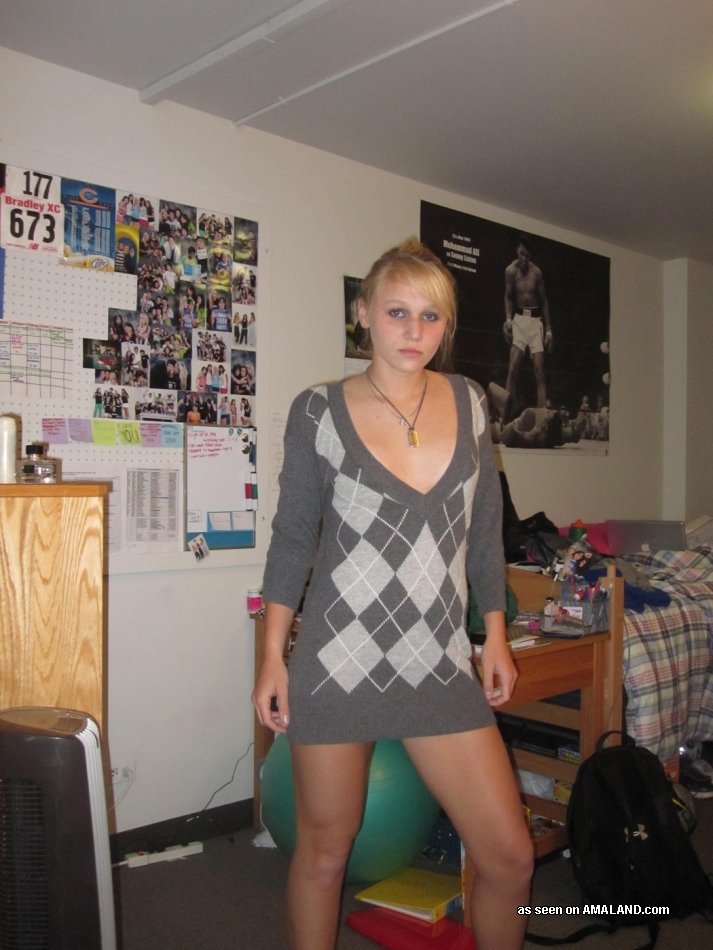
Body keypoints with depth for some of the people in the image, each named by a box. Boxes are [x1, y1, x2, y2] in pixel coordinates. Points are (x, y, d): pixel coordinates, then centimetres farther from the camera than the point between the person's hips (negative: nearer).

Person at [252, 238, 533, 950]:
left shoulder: (469, 404, 5)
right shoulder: (319, 411, -5)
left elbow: (483, 531, 11)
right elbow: (293, 536, 0)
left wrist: (496, 637, 12)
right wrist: (272, 656, -1)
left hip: (441, 664, 3)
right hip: (337, 659, -3)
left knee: (509, 857, 6)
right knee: (323, 853, 11)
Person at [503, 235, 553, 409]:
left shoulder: (536, 272, -2)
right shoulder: (511, 270, -3)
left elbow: (544, 300, 7)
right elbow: (508, 297, 8)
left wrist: (548, 328, 6)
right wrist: (508, 319, -8)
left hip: (536, 319, 1)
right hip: (519, 318, -1)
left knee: (539, 370, -3)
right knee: (513, 367, -12)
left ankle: (542, 411, -4)